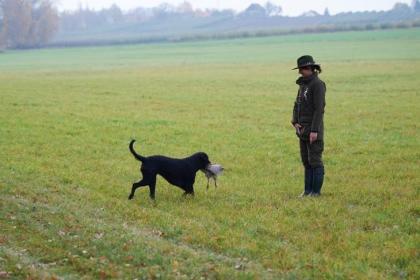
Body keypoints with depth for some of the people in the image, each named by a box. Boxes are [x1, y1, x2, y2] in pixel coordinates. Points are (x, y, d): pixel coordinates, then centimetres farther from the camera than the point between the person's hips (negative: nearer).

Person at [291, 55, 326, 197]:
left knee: (315, 161, -3)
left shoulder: (317, 84, -12)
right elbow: (297, 105, 16)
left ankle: (316, 191, 3)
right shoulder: (303, 84, 14)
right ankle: (308, 190, 16)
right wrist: (295, 122, 0)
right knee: (306, 161, 11)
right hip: (303, 129, 8)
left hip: (313, 129, -8)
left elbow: (319, 108, -18)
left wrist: (314, 130, -22)